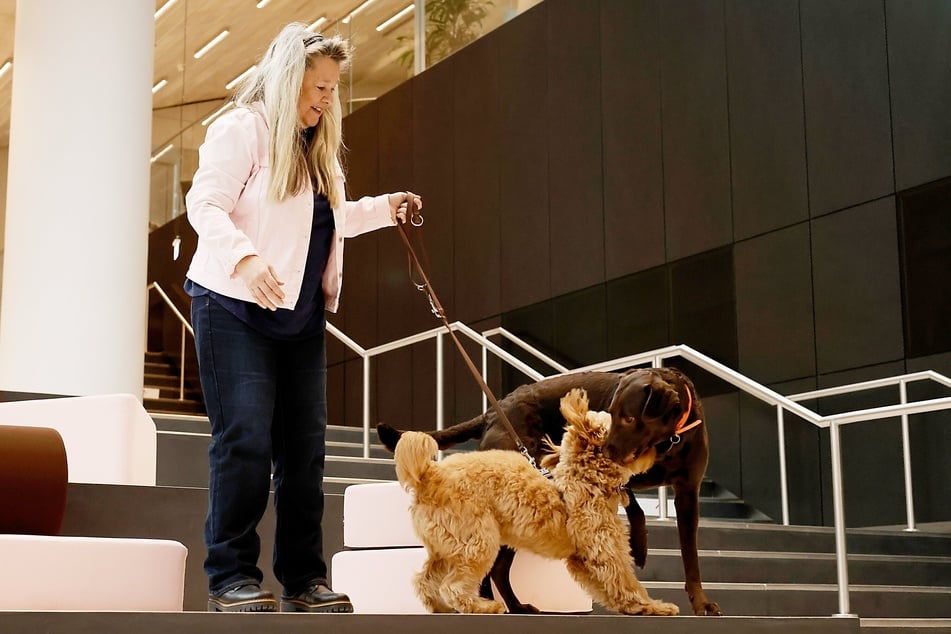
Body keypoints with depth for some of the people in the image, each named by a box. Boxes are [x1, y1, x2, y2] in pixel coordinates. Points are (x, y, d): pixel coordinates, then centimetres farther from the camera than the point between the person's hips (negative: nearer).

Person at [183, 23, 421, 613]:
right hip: (237, 307, -8)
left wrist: (383, 209, 19)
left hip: (302, 315, 8)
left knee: (306, 446, 3)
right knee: (246, 440, -12)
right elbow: (206, 204, -14)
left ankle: (304, 577, 8)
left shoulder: (317, 147, 21)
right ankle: (232, 575, -4)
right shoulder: (242, 128, -5)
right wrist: (245, 258, -29)